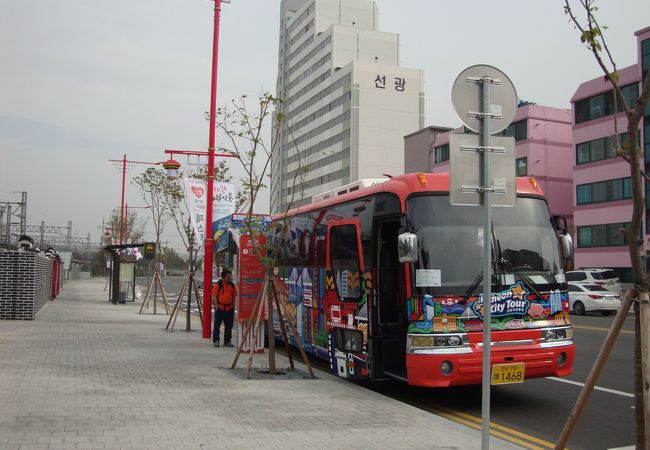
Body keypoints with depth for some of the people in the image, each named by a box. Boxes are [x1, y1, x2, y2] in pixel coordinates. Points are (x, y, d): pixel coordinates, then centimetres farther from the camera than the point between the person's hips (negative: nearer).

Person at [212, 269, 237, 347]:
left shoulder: (232, 285, 8)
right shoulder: (218, 285, -7)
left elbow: (234, 296, 14)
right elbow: (214, 296, -7)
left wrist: (233, 305, 6)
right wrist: (216, 306, -12)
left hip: (229, 308, 5)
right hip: (220, 308, -5)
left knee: (229, 325, 7)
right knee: (217, 325, 1)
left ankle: (227, 341, 15)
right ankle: (215, 340, 9)